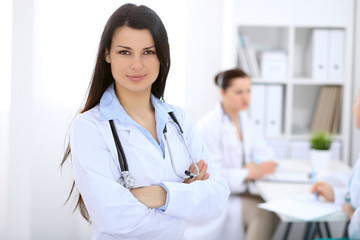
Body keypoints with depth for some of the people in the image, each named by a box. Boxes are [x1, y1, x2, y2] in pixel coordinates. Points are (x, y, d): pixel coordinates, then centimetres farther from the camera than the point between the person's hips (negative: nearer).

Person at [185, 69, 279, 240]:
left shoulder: (243, 120, 12)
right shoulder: (208, 126, -16)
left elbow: (263, 151, 11)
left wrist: (256, 165, -12)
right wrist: (249, 173, -22)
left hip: (239, 190, 8)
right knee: (265, 212, -28)